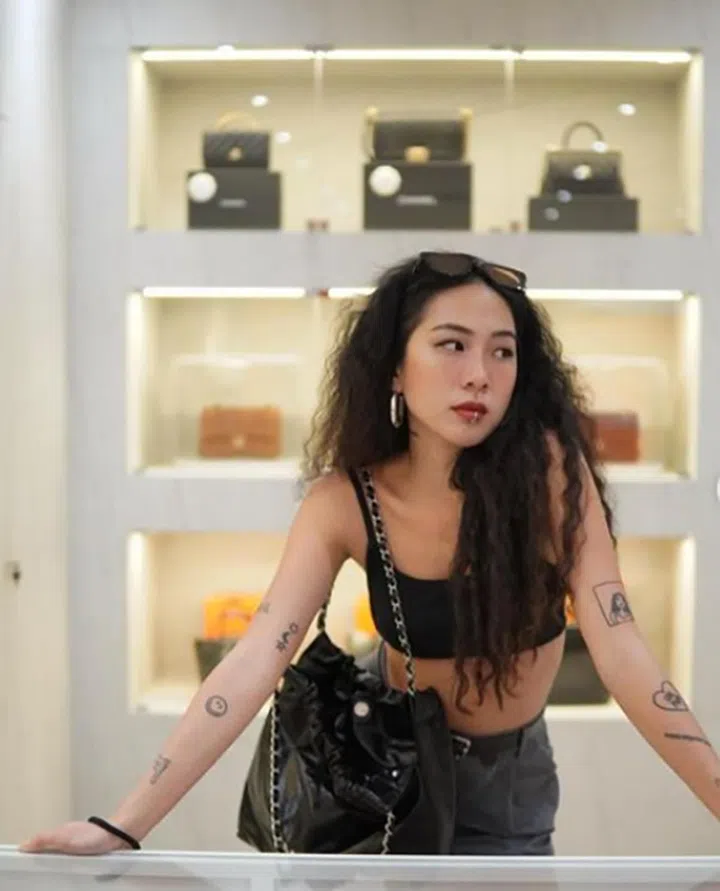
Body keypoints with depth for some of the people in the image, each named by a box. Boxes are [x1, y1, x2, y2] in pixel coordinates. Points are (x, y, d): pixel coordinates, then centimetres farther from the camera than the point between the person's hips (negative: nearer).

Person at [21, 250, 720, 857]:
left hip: (510, 767, 0)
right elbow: (255, 661, -27)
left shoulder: (550, 466, -25)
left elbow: (620, 653, -24)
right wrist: (122, 827, -34)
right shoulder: (343, 501, -21)